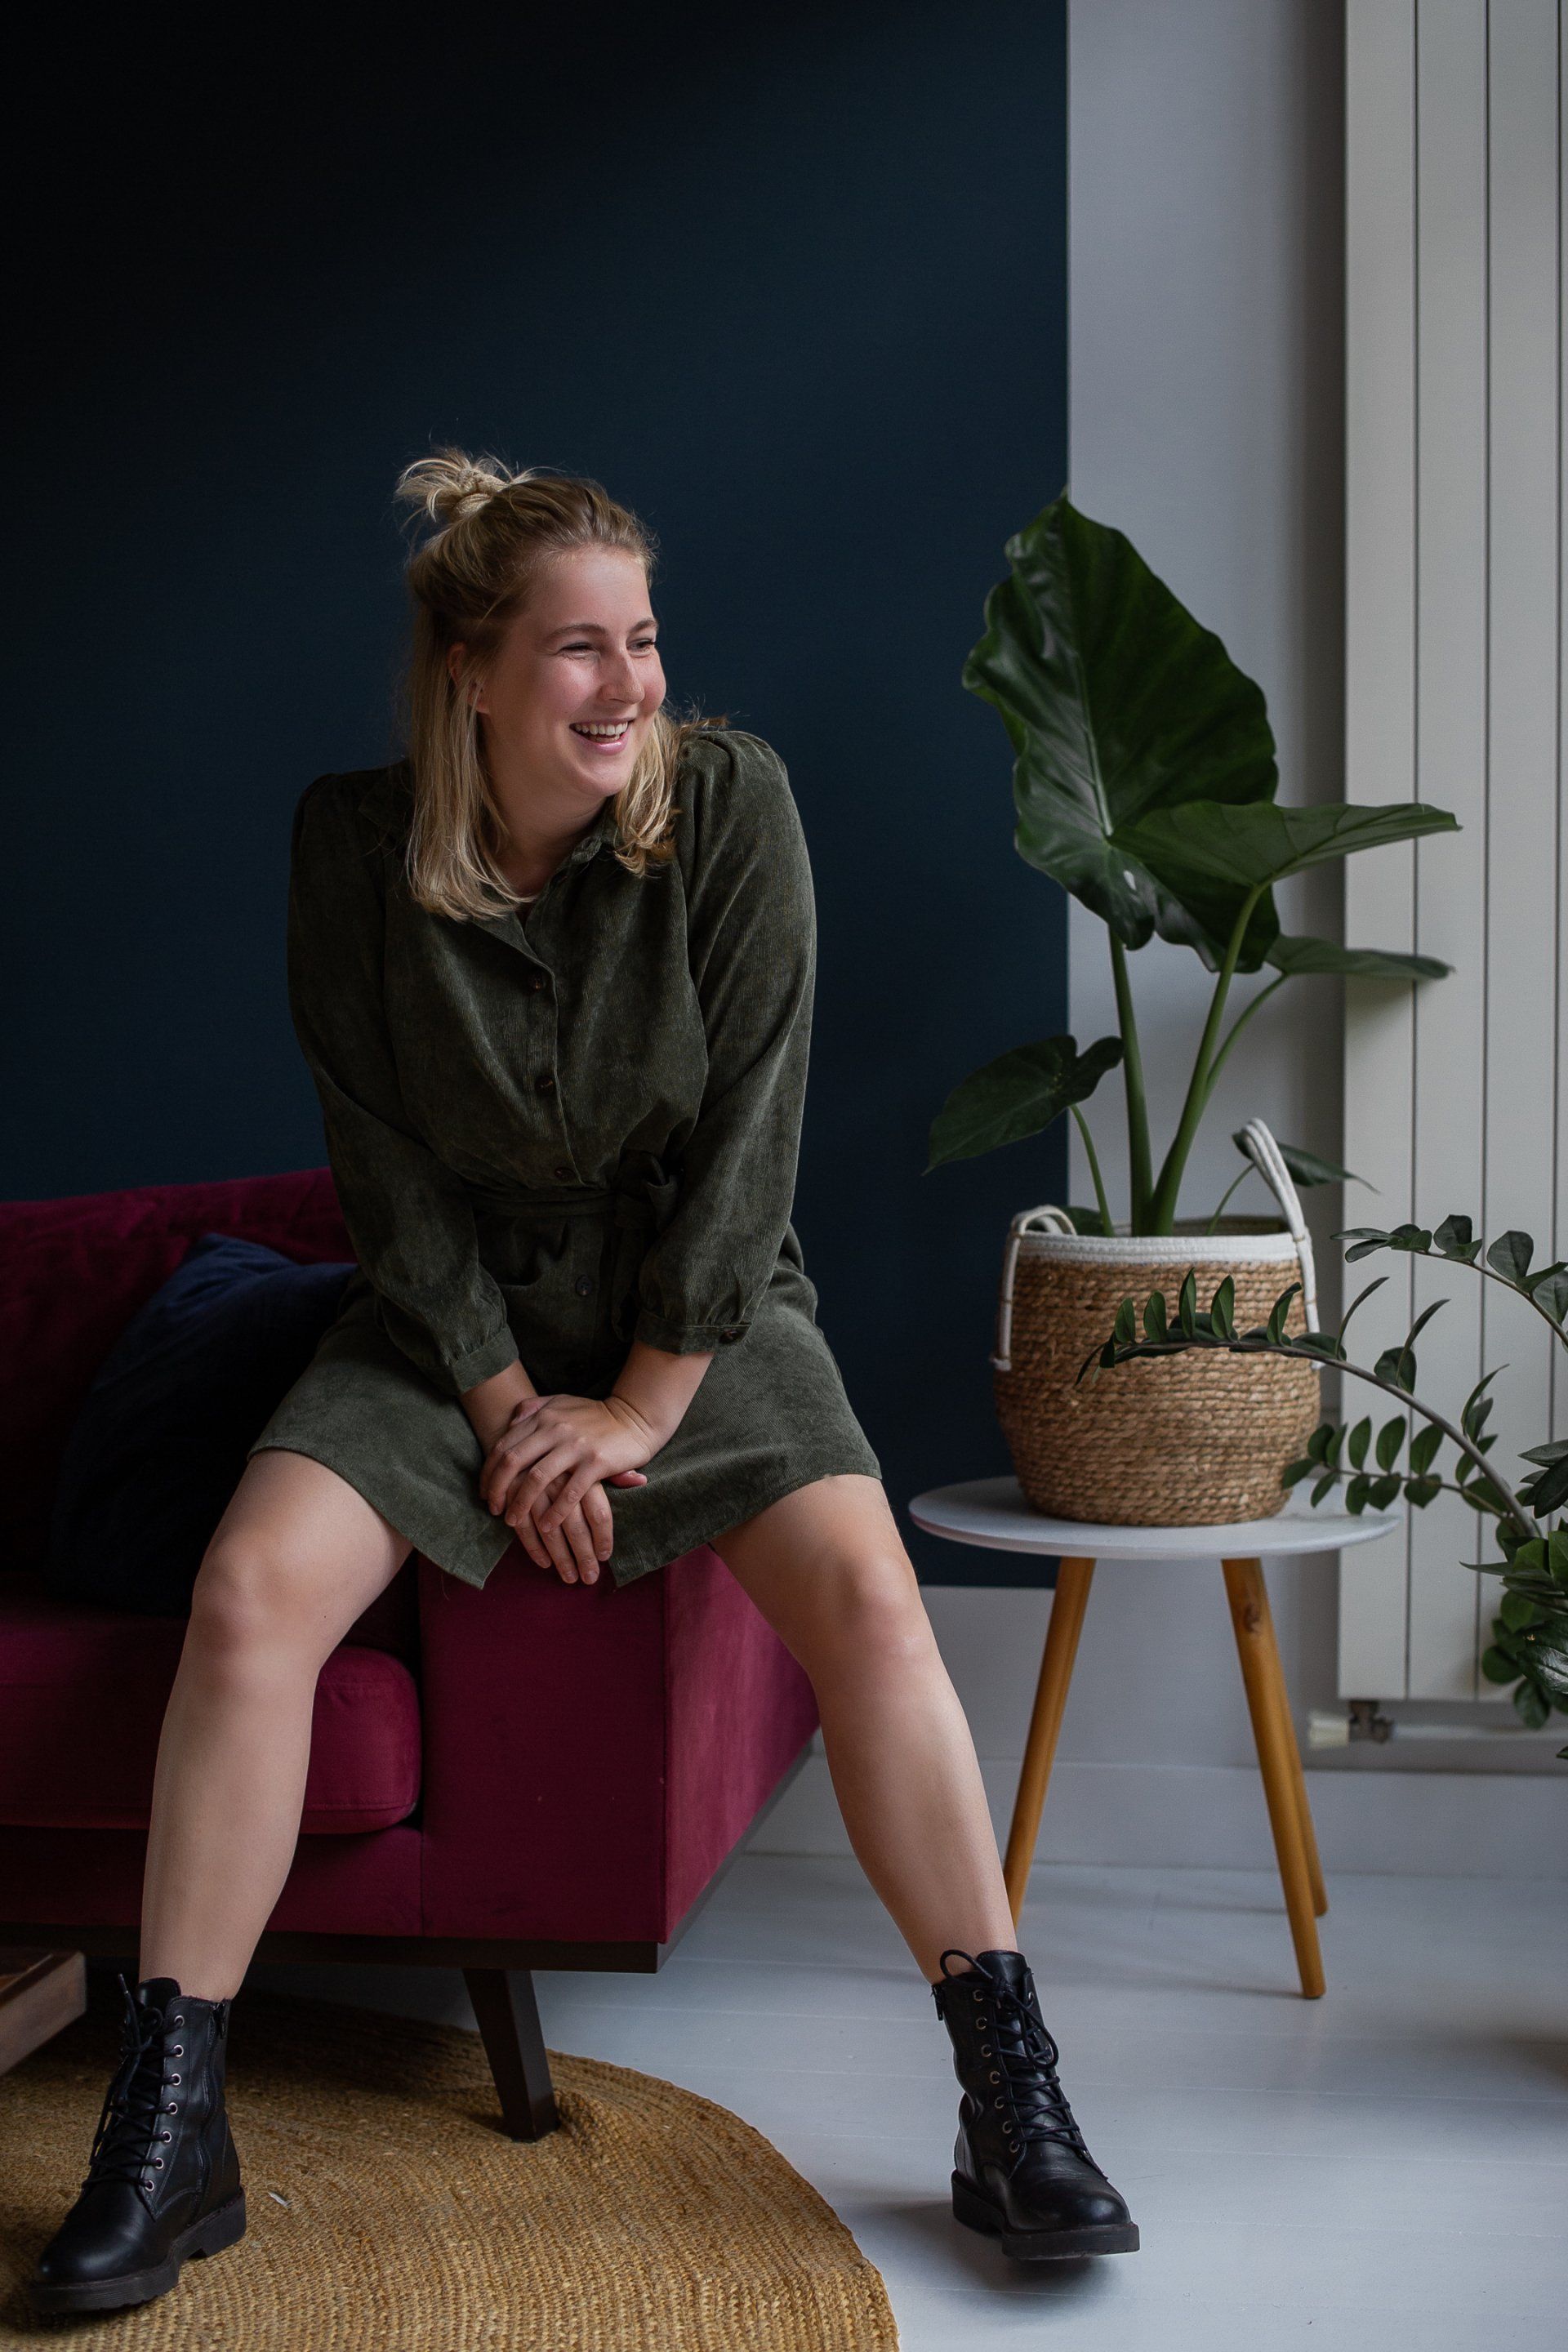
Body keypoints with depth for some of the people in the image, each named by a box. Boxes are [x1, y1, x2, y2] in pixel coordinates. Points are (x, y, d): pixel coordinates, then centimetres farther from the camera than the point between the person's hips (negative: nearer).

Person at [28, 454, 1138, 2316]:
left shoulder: (730, 800, -13)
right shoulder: (352, 843, -10)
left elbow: (750, 1128, -13)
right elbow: (385, 1157, -6)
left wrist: (641, 1405, -14)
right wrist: (505, 1401, -12)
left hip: (701, 1302, 0)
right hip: (453, 1309, 1)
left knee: (863, 1590, -25)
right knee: (250, 1588, -22)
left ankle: (1014, 2111, -15)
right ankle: (165, 2133, -12)